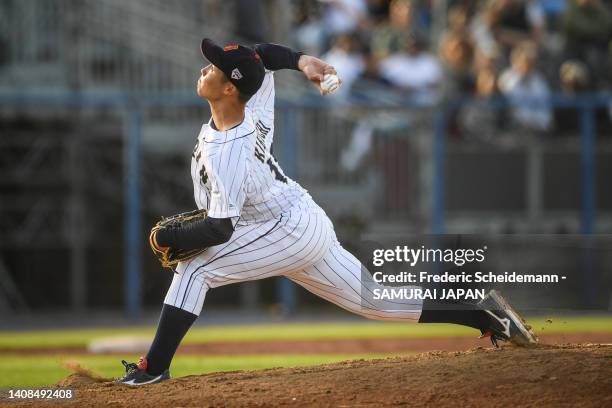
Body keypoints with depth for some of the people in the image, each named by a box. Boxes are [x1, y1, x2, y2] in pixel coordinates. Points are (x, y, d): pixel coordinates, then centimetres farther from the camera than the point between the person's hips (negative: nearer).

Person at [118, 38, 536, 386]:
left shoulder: (225, 154, -24)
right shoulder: (256, 108, -2)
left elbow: (220, 230, -24)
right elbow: (265, 53, 16)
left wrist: (168, 237, -10)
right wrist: (304, 61, -2)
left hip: (289, 233, -10)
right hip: (311, 226, 10)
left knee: (194, 269, -11)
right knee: (378, 303, 13)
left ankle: (154, 367, -13)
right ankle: (485, 315, 9)